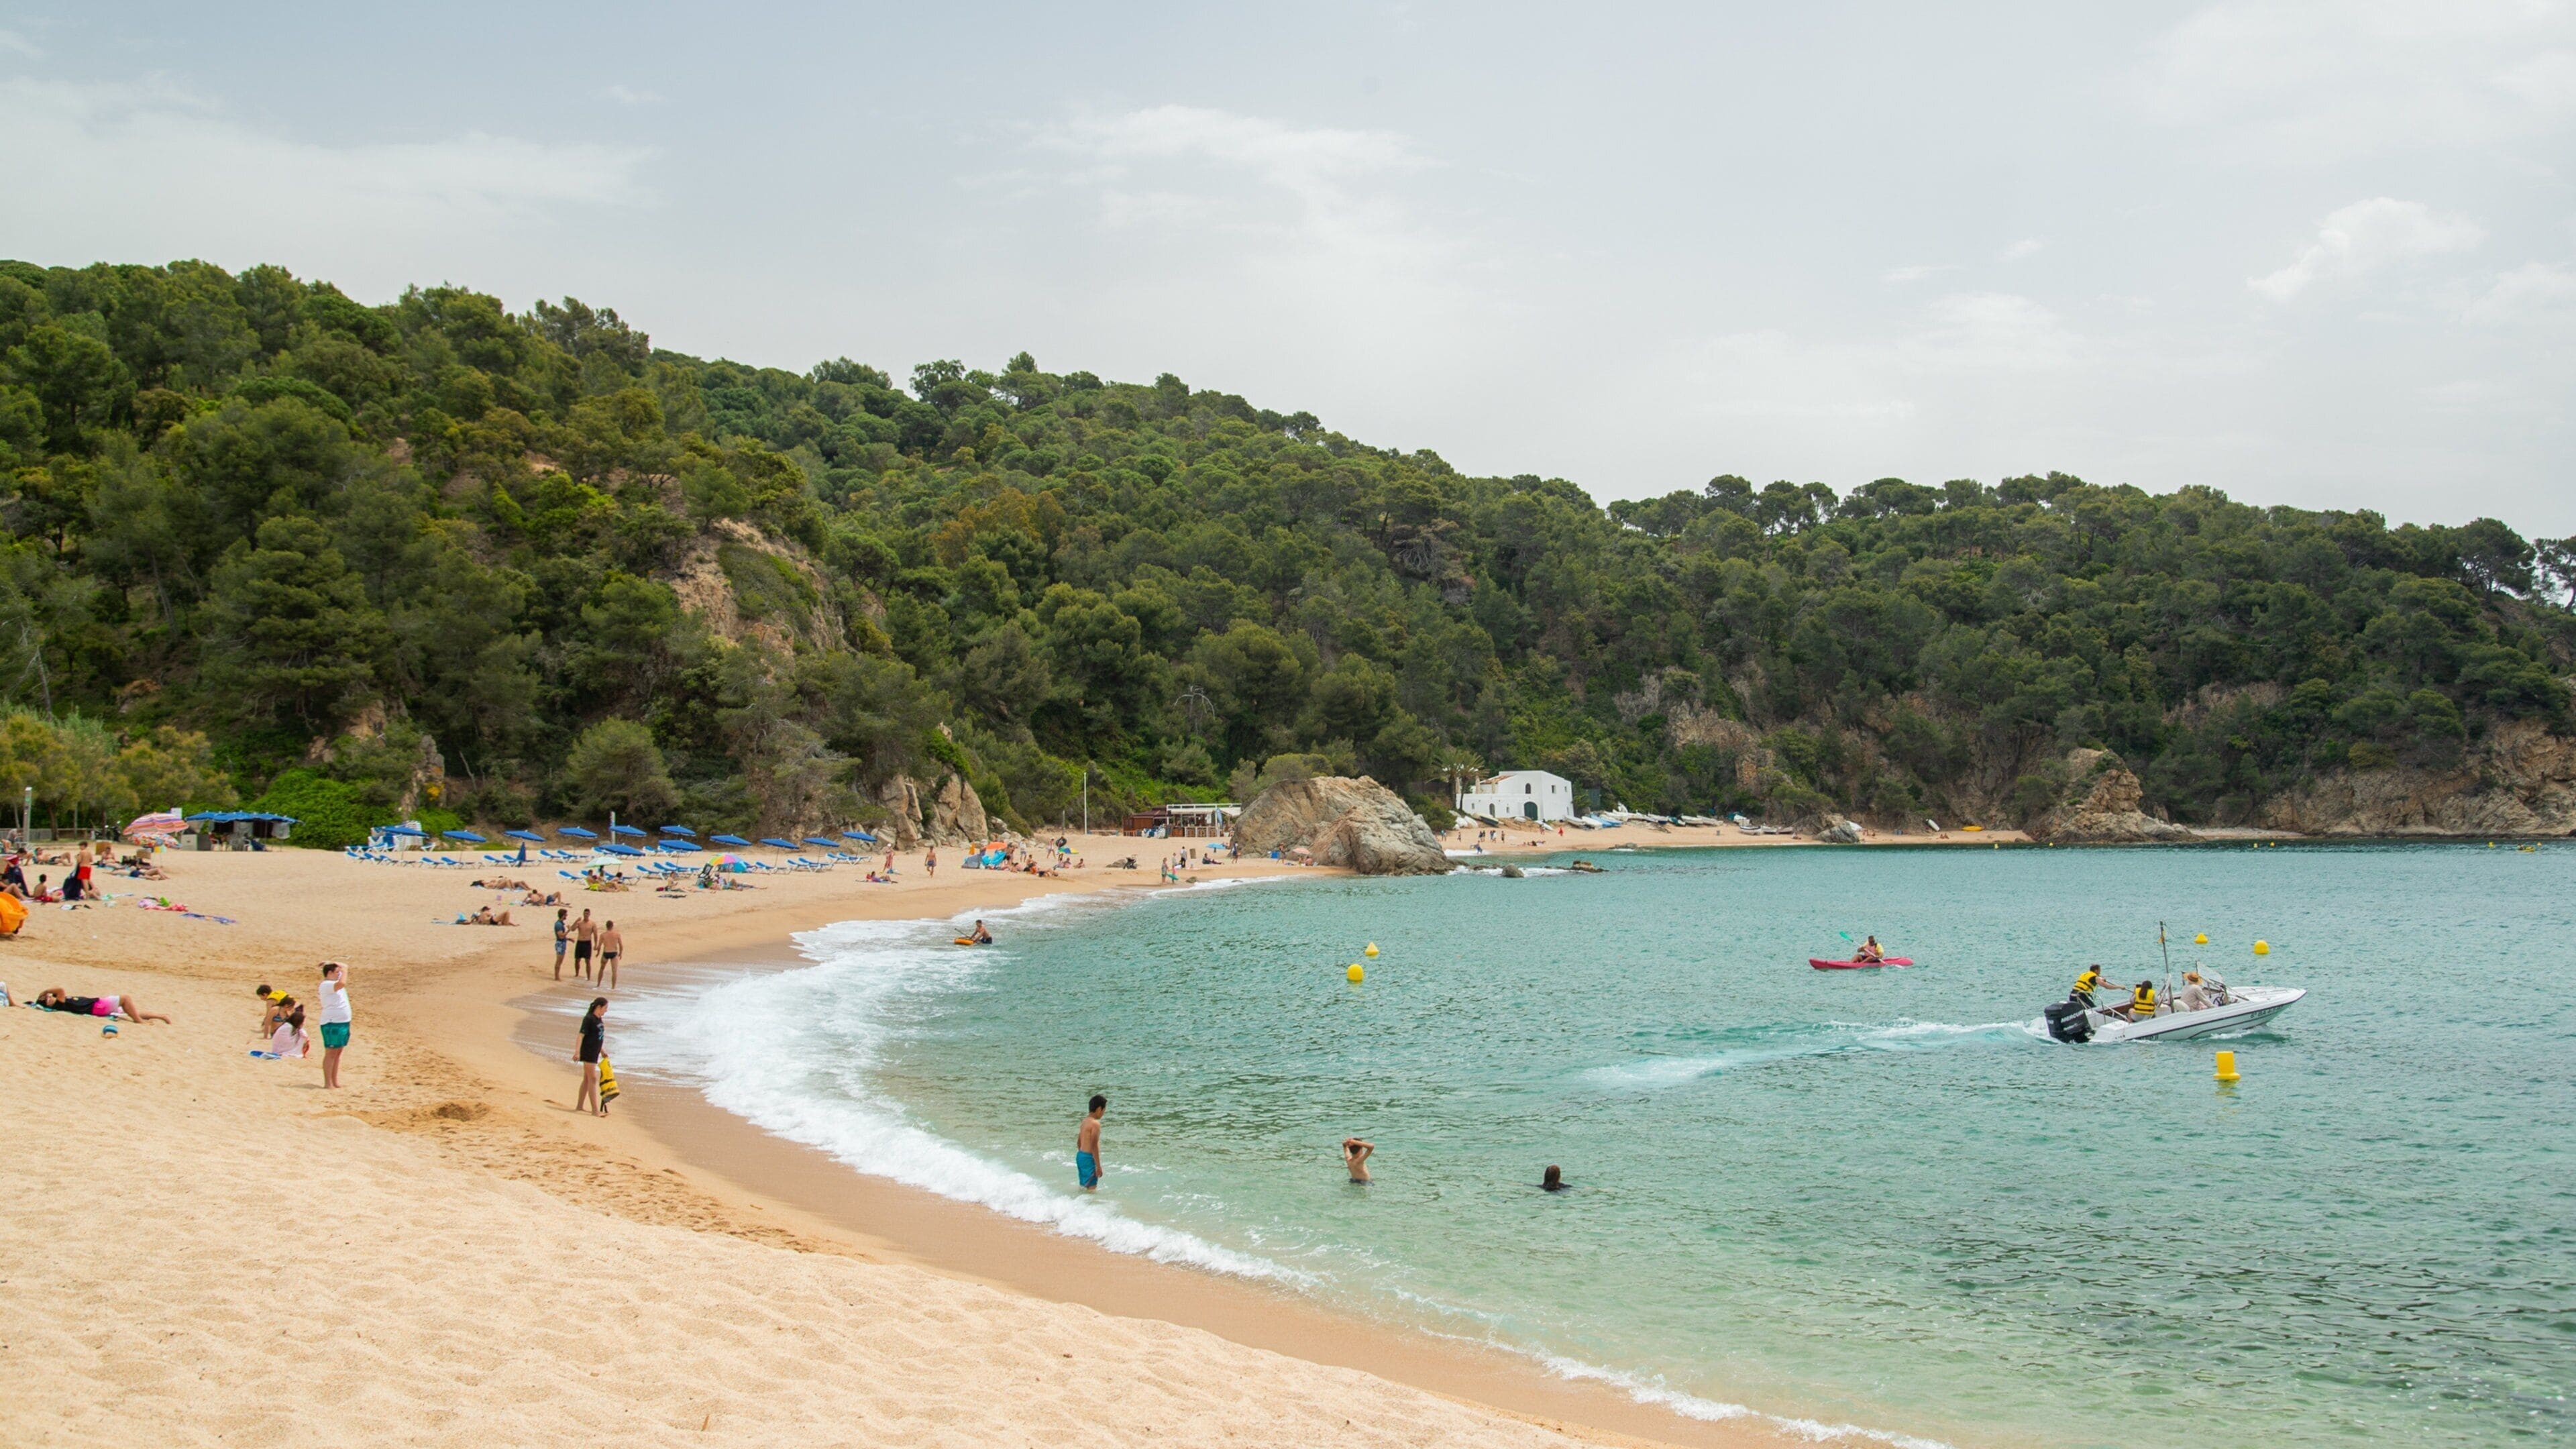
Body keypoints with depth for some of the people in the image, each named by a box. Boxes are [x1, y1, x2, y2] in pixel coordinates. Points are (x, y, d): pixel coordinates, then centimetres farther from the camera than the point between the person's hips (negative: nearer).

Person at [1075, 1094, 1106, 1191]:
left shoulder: (1085, 1121, 11)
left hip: (1080, 1155, 9)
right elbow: (1094, 1146, -20)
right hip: (1089, 1158, -9)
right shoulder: (1095, 1124, -16)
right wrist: (1098, 1166, -18)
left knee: (1083, 1186, 18)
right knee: (1091, 1188, -7)